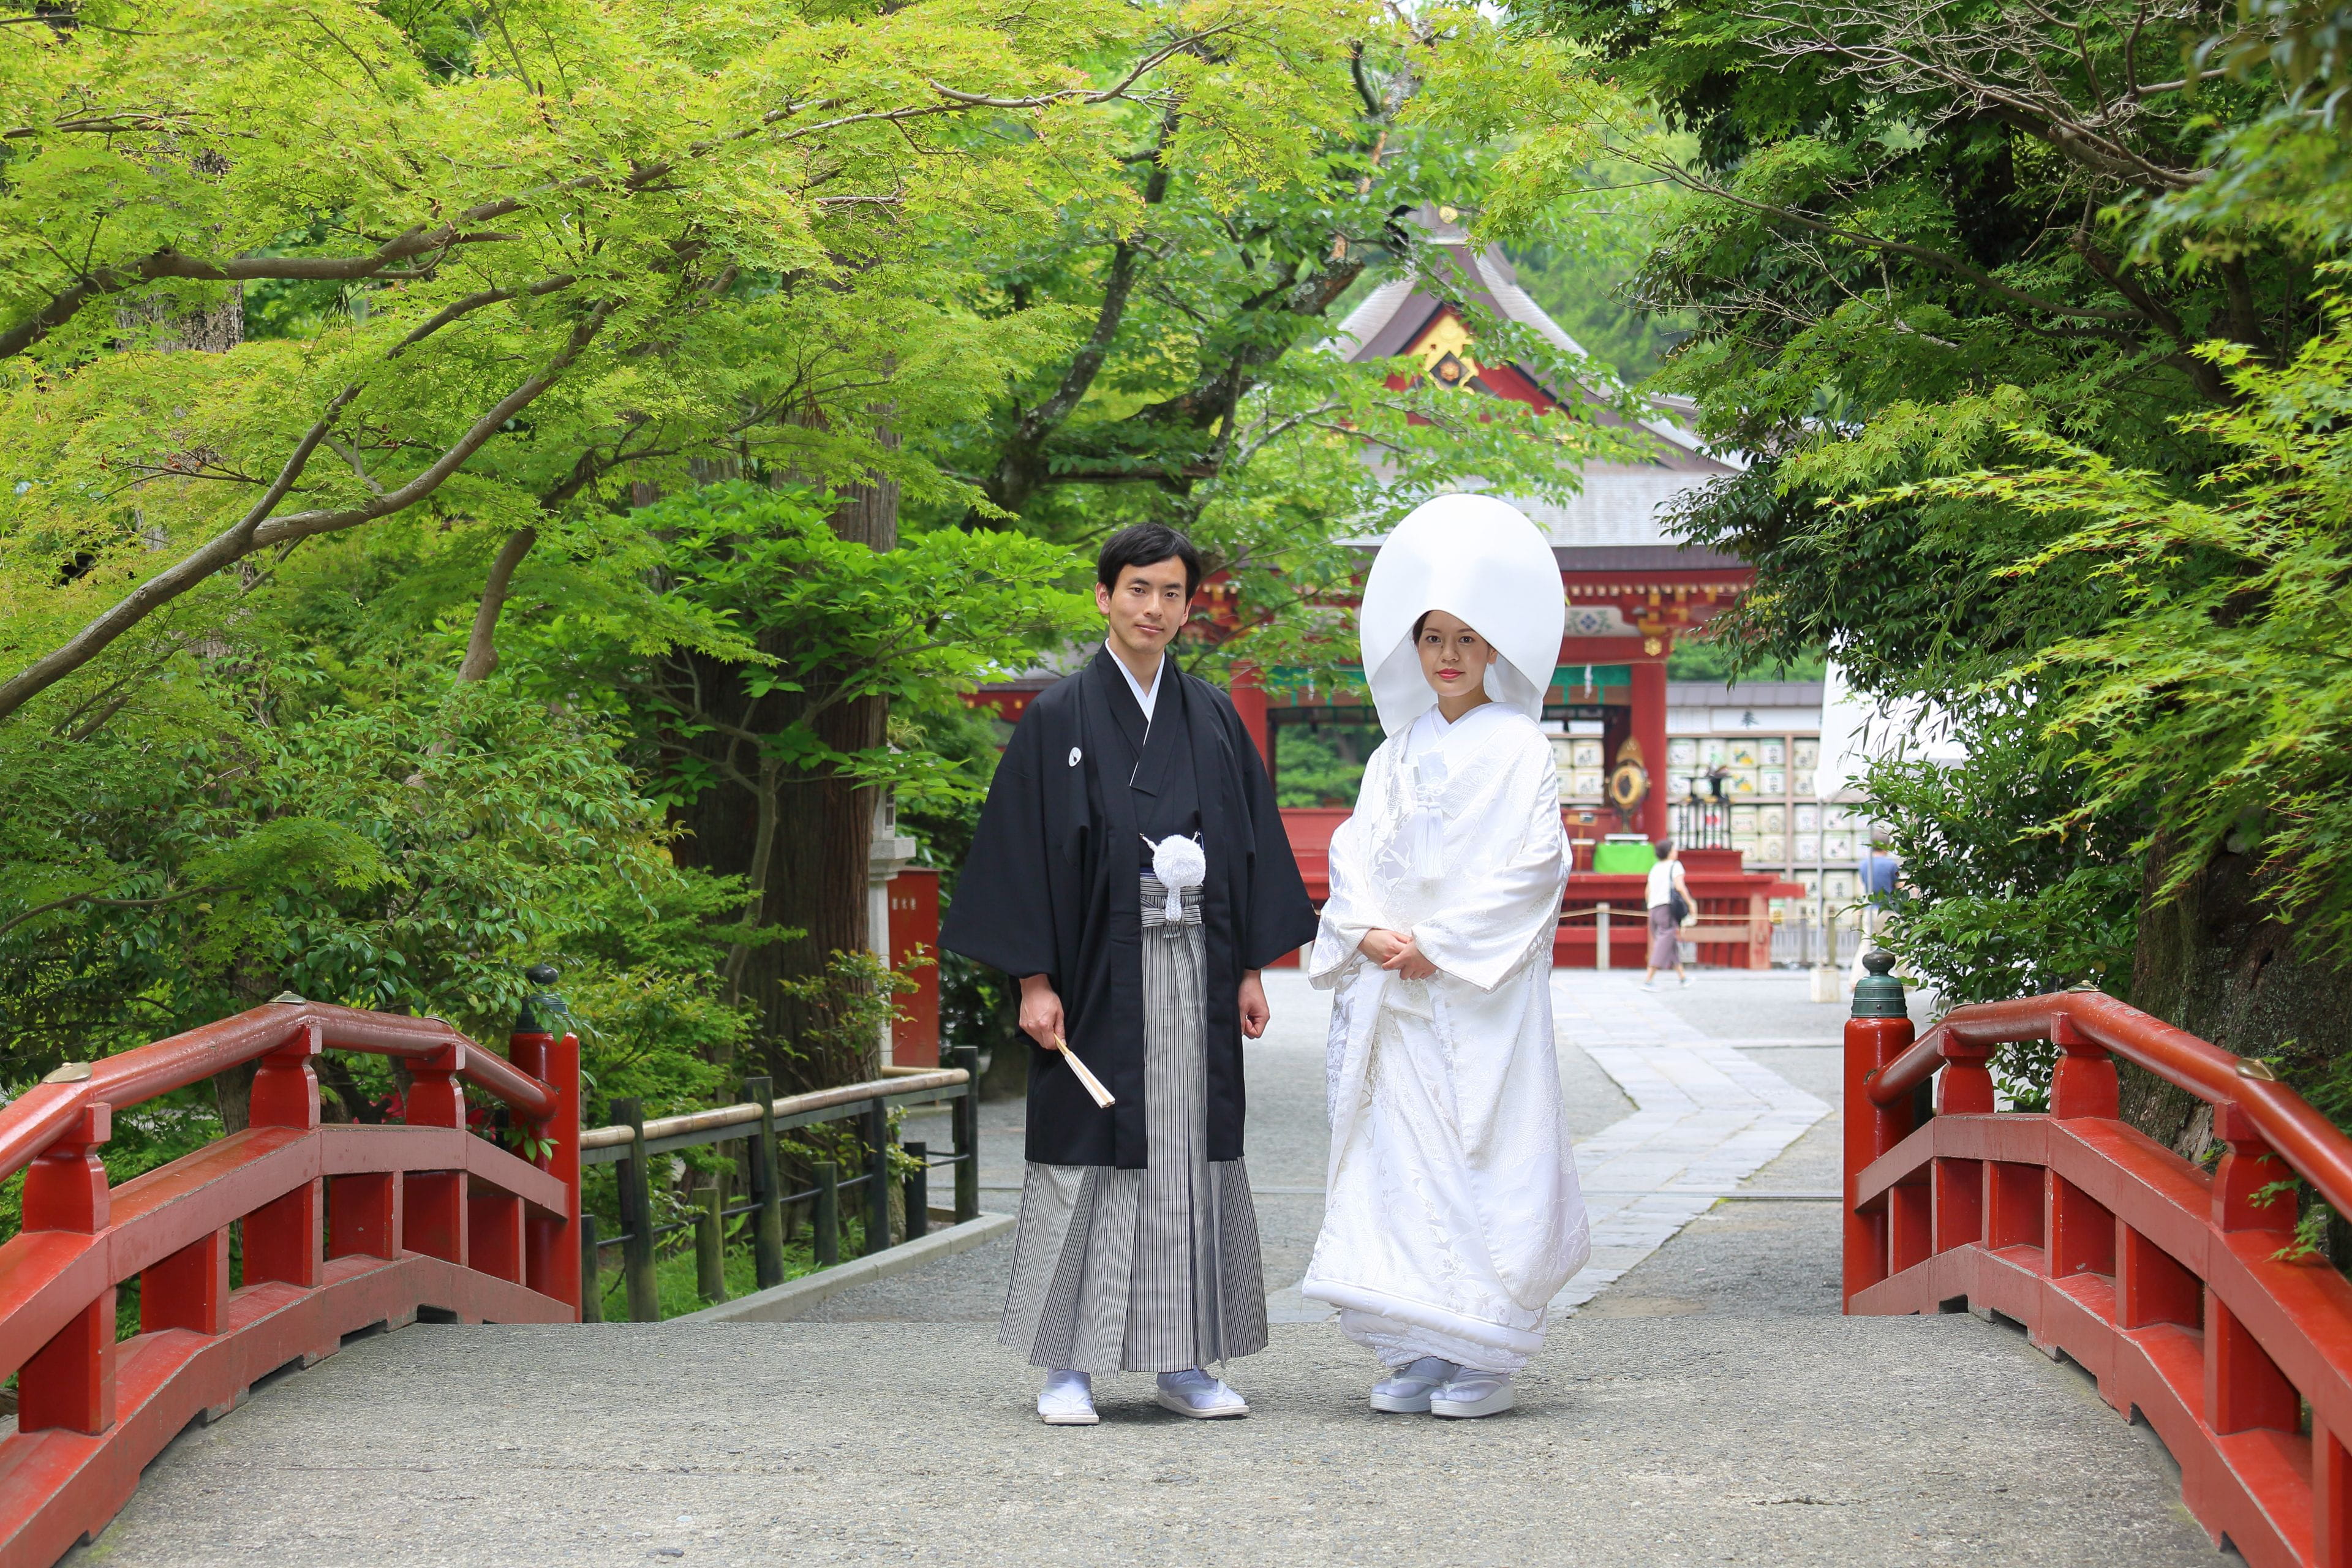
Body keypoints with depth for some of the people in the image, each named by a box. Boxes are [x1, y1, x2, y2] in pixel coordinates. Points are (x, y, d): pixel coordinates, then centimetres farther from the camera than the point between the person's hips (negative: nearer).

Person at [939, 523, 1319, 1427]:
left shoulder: (1212, 718, 11)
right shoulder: (1060, 718, -1)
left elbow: (1250, 843, 13)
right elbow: (1025, 847, -4)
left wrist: (1251, 968, 7)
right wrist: (1034, 981, -10)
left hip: (1193, 969, 4)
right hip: (1099, 969, -4)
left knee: (1188, 1156, 4)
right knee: (1090, 1156, -3)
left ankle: (1185, 1364, 10)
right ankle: (1066, 1369, 3)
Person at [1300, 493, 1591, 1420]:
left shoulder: (1518, 748, -1)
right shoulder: (1399, 752, 17)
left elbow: (1527, 867, -9)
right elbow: (1358, 851, 12)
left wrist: (1440, 944, -13)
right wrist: (1371, 934, -6)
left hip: (1482, 991, -5)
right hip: (1394, 988, 5)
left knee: (1483, 1155, -7)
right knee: (1399, 1159, 2)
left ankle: (1485, 1358, -3)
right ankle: (1419, 1353, 7)